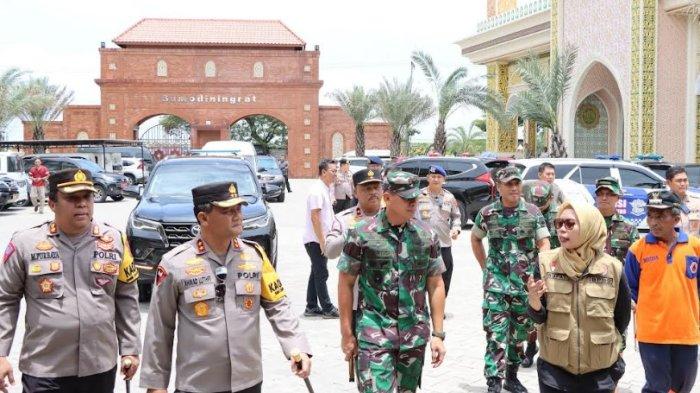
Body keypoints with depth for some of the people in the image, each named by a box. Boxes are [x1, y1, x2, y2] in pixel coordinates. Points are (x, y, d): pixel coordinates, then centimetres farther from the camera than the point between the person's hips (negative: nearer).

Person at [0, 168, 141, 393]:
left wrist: (130, 349, 6)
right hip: (44, 371, -2)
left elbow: (126, 297, 7)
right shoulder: (25, 243, -6)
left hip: (101, 367, 2)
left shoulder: (114, 240, 1)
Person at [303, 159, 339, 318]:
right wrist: (322, 241, -21)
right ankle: (328, 309, 4)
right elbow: (314, 217, -21)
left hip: (320, 240, 10)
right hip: (316, 240, -10)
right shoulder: (317, 191, -17)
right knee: (321, 274, -3)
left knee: (317, 273, 13)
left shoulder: (325, 189, 13)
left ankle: (311, 307, 19)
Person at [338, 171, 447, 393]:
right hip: (375, 332, -3)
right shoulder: (362, 234, -6)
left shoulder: (426, 236, 3)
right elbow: (346, 283, -1)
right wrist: (347, 333, -2)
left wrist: (438, 334, 3)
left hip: (415, 334, 4)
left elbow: (436, 286, 7)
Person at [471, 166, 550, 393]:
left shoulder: (533, 212, 1)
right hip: (496, 284, -1)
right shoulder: (487, 213, 1)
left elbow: (544, 243, 1)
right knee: (496, 335, -7)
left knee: (520, 333, 13)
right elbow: (475, 239, 17)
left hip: (526, 284, 2)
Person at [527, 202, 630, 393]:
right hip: (554, 370, 0)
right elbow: (539, 317, -7)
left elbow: (623, 318, 6)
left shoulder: (612, 268, -7)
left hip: (600, 374, 0)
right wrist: (534, 300, -27)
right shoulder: (546, 262, -5)